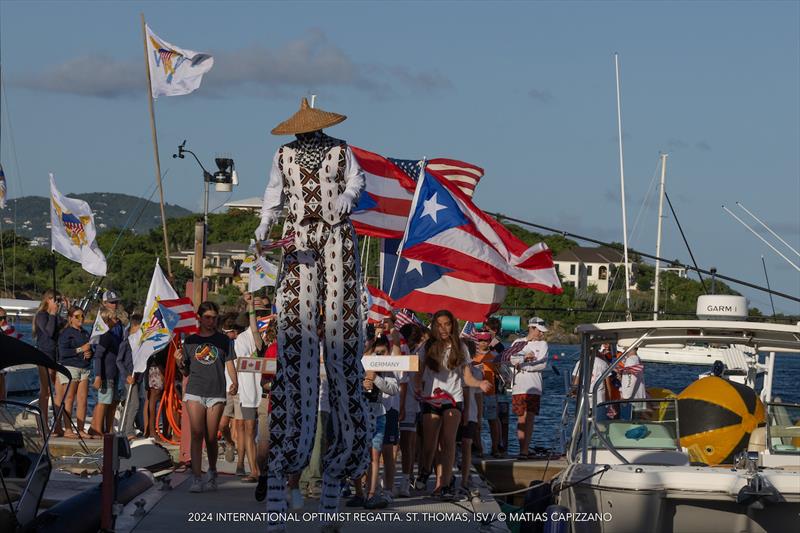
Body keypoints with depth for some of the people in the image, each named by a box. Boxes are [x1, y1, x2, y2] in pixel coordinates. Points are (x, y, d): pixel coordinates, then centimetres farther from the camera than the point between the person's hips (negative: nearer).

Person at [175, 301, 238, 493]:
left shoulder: (223, 340, 9)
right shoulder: (190, 341, 11)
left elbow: (229, 363, 3)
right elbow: (186, 372, 15)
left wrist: (235, 382, -15)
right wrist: (179, 363, -7)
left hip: (216, 393, 0)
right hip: (194, 391, 0)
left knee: (211, 438, 3)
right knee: (196, 434, -10)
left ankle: (212, 473, 27)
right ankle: (197, 479, -12)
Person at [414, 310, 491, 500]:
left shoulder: (460, 348, 8)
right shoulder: (427, 348, 6)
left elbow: (467, 377, 7)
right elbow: (418, 375, 6)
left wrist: (480, 384, -14)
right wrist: (418, 389, -16)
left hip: (453, 399, 0)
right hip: (431, 399, 0)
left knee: (448, 442, -13)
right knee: (430, 443, -2)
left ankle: (442, 485, -16)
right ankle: (425, 470, 29)